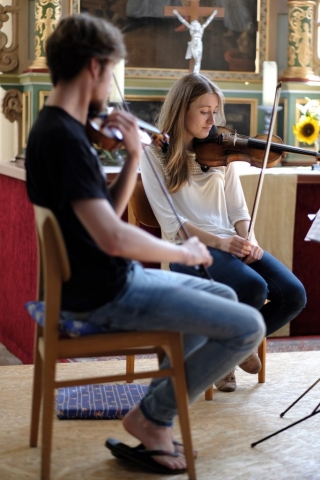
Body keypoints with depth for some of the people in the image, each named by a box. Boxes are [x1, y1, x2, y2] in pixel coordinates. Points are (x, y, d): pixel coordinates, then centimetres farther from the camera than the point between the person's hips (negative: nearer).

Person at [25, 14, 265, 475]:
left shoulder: (58, 129, 9)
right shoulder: (63, 137, -23)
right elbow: (114, 238, -32)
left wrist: (134, 156, 0)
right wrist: (183, 251, -16)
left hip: (108, 280, 11)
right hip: (103, 296, -11)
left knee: (224, 296, 23)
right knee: (248, 326, -11)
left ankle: (156, 410, 17)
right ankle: (152, 416, 5)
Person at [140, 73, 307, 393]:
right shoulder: (155, 155, 0)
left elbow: (238, 209, 12)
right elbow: (171, 222, -8)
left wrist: (248, 240, -10)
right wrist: (219, 241, -20)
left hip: (233, 244, 5)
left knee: (293, 294, -19)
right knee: (254, 288, -33)